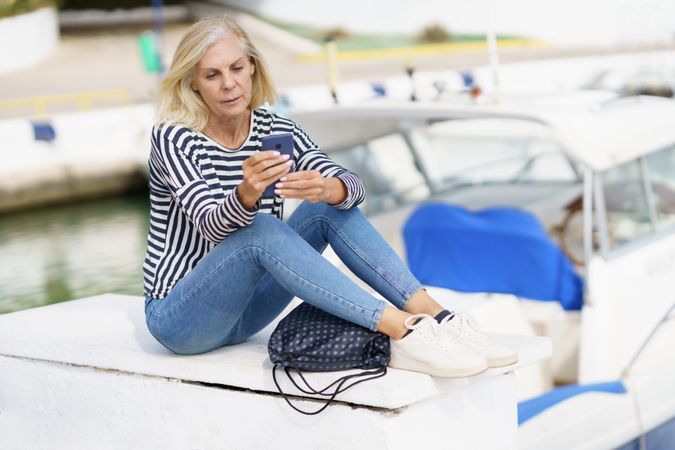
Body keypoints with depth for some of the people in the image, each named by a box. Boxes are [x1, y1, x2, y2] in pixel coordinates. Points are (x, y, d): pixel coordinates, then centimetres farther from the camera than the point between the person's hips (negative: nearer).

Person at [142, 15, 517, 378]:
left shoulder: (275, 130, 0)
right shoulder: (174, 137, -14)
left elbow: (352, 187, -15)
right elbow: (213, 224, -28)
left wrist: (325, 189, -39)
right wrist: (247, 193, -49)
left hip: (244, 307, 5)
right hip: (180, 317, -5)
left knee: (327, 208, -15)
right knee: (261, 230, -32)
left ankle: (435, 318, -26)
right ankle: (401, 331, -41)